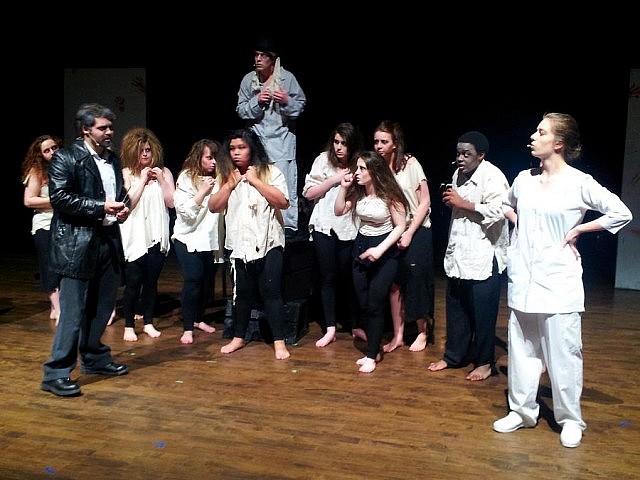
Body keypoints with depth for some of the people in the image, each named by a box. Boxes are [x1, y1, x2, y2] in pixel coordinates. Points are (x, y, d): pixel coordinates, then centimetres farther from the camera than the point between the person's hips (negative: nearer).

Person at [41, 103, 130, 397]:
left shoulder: (112, 159, 15)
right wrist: (100, 207, -20)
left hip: (108, 241, 8)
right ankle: (56, 374, 6)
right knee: (73, 312, -5)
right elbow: (59, 198, -16)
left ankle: (95, 358, 33)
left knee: (103, 307, 16)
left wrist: (123, 207, 2)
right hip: (76, 244, -7)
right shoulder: (66, 158, -7)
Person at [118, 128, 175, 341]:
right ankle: (129, 326, 11)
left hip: (157, 236, 3)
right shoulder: (126, 173, -2)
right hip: (135, 236, -3)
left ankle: (148, 322, 21)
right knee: (133, 282, 0)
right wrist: (142, 180, -11)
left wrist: (161, 179, -7)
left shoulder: (164, 172, 6)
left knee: (151, 281, 9)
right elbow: (128, 203, -12)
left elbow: (171, 202, 1)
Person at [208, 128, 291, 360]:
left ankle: (279, 342, 5)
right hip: (239, 244, 4)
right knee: (242, 293, 14)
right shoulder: (226, 175, 8)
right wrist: (230, 184, -8)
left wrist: (255, 180, -14)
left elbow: (283, 202, -15)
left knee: (271, 292, -3)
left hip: (268, 243, -3)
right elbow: (213, 206, 3)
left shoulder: (270, 172, -4)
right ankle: (239, 337, 28)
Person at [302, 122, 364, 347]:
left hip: (349, 228, 1)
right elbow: (308, 193, -3)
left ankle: (354, 324, 24)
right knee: (328, 278, 5)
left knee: (349, 277, 8)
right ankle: (330, 329, 14)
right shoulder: (323, 160, -2)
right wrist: (334, 180, -11)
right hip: (324, 226, 0)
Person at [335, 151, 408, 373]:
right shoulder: (357, 192, -1)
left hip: (385, 252, -6)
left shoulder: (389, 195, -17)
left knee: (375, 305, -3)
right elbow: (339, 211, 3)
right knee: (363, 304, 9)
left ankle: (371, 355, 10)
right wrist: (343, 188, -9)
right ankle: (374, 350, 25)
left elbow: (400, 226, -14)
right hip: (361, 247, 6)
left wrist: (380, 249, -22)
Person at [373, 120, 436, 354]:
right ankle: (397, 335, 17)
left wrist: (409, 233, -13)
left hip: (416, 231, -3)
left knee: (416, 281, 4)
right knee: (394, 283, 5)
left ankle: (423, 331, 22)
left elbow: (425, 201, -10)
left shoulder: (410, 164, -12)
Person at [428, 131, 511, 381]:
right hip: (459, 252, 8)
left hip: (484, 255, -8)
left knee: (482, 312, 2)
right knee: (455, 307, 14)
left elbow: (498, 211, -26)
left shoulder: (492, 176, -12)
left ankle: (485, 362, 17)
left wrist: (462, 203, -19)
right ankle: (454, 355, 28)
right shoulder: (458, 174, 13)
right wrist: (450, 201, 4)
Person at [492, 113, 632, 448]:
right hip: (523, 279, 5)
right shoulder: (524, 179, 6)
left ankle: (570, 420, 19)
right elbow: (506, 206, 26)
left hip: (559, 281, -5)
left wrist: (578, 230, -6)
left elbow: (622, 213, -6)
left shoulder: (579, 182, -8)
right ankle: (522, 411, 26)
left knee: (563, 352, 2)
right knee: (522, 348, 12)